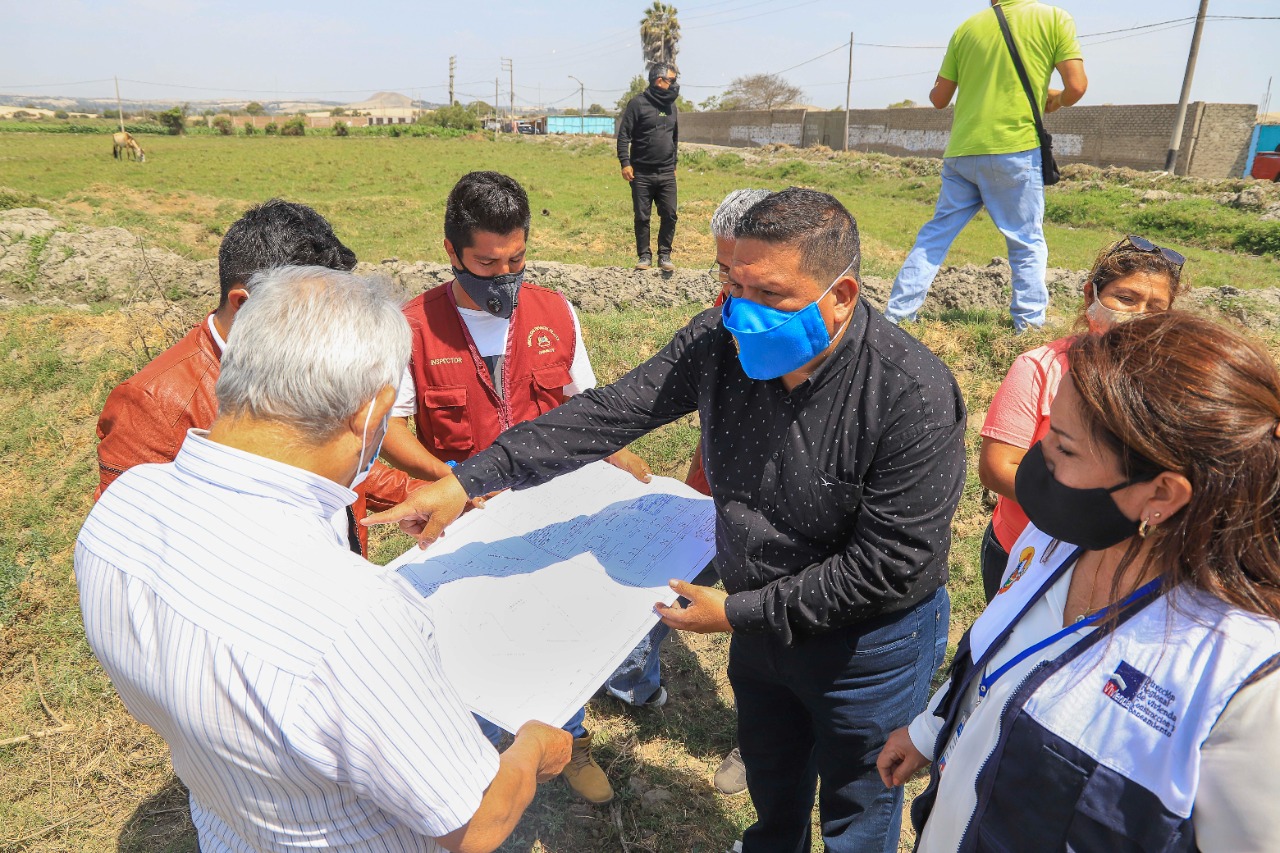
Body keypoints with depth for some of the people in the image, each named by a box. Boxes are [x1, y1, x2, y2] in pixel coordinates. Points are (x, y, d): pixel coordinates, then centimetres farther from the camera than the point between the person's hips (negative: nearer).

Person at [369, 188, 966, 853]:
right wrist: (469, 479, -23)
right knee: (770, 781, 33)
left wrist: (740, 613, -23)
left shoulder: (914, 397, -31)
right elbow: (608, 414, -17)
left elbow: (884, 564, -27)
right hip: (760, 617, 5)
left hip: (866, 642, -5)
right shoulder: (721, 342, -17)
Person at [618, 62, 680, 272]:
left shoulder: (671, 106, 14)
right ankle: (644, 256, 13)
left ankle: (664, 256, 9)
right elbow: (623, 135, -6)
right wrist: (625, 163, -13)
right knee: (642, 217, 2)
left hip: (667, 175, 4)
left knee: (670, 215, -2)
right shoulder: (638, 103, -3)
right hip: (642, 173, -4)